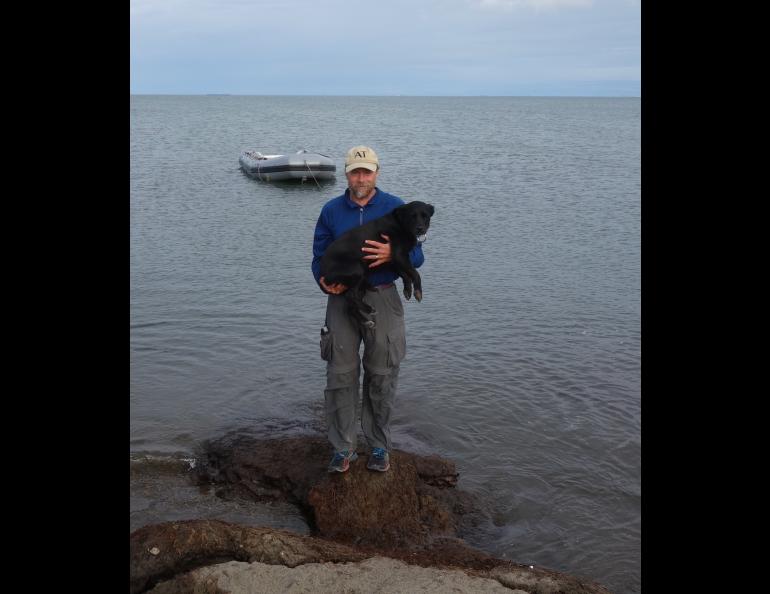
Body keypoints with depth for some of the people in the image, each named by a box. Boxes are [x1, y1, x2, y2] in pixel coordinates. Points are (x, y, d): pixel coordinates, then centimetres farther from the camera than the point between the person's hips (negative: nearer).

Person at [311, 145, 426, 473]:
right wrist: (325, 281, -12)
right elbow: (319, 256, 10)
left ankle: (379, 446, 21)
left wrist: (392, 254, -24)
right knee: (341, 375, 1)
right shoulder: (331, 211, 7)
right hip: (342, 299, 1)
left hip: (382, 300, -1)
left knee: (381, 376, 5)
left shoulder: (395, 208, 0)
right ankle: (343, 448, 13)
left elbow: (416, 254, -2)